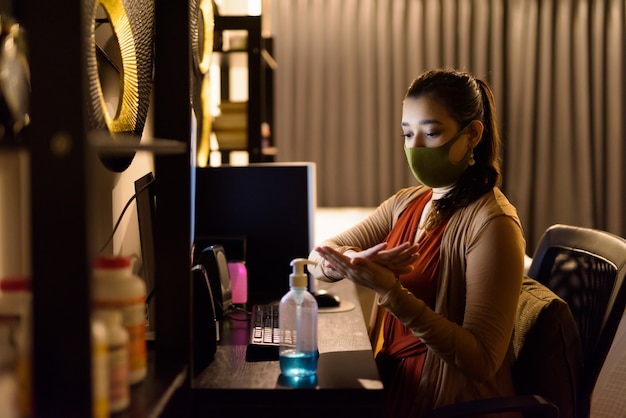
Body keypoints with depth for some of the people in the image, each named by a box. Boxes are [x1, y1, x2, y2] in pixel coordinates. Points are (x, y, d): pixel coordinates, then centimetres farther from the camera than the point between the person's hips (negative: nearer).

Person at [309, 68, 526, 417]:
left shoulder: (491, 223, -18)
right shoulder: (406, 203, 6)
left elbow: (483, 361, -22)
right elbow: (319, 260, 3)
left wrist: (392, 294, -31)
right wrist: (354, 260, -20)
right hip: (392, 382, 6)